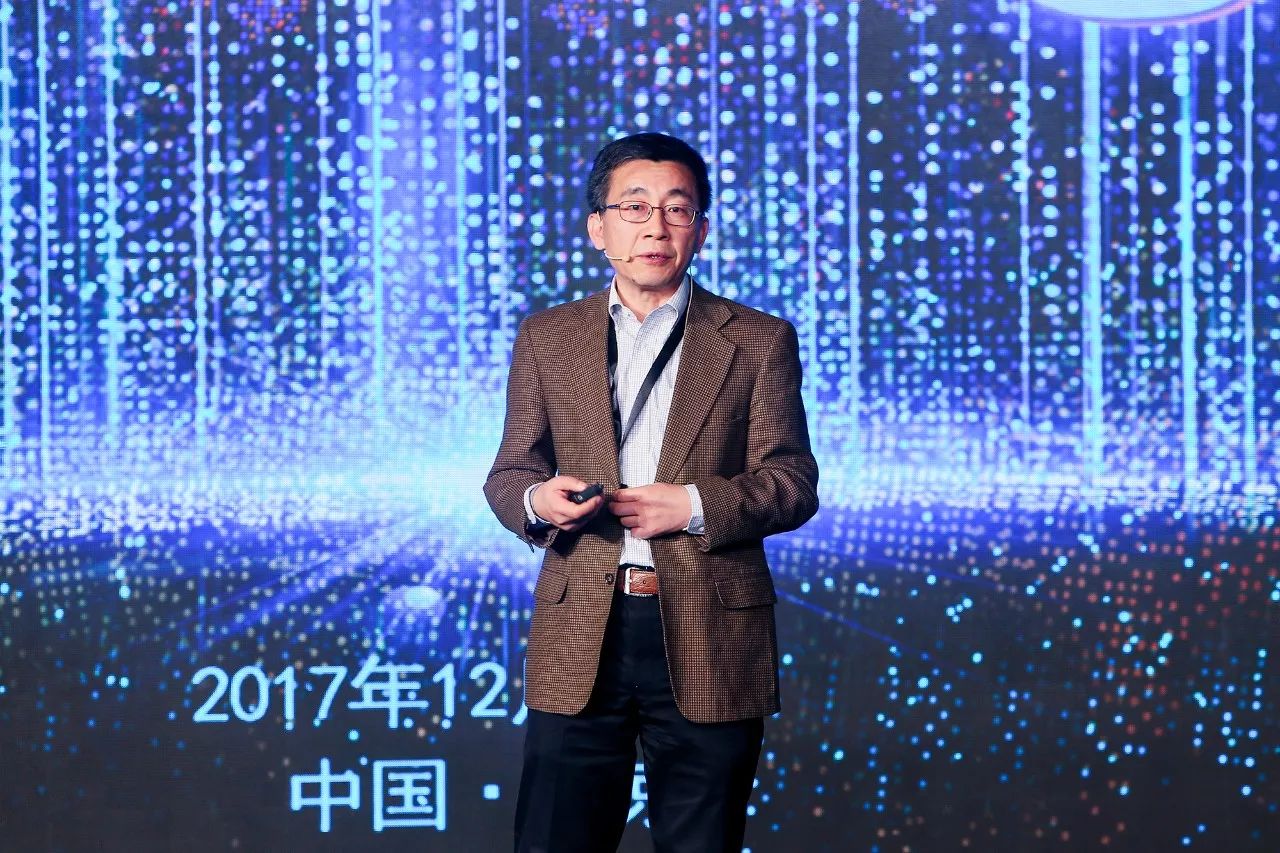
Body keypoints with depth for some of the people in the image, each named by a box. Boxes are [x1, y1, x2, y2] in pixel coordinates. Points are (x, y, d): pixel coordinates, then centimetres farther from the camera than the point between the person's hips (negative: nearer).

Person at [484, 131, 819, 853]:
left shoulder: (759, 341, 6)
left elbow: (794, 483, 2)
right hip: (579, 639, 1)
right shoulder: (546, 338, 12)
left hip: (709, 644, -1)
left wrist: (695, 504, -14)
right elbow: (509, 473, 14)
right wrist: (537, 499, -10)